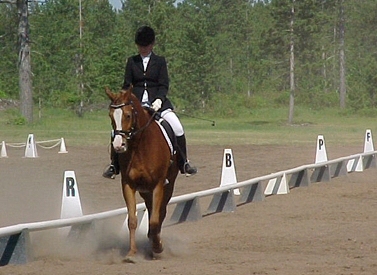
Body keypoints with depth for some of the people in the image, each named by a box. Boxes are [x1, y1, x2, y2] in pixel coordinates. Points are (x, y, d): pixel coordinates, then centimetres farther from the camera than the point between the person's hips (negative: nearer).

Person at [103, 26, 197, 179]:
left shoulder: (160, 61, 9)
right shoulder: (132, 62, 12)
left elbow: (164, 85, 2)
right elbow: (127, 85, 10)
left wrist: (159, 100, -17)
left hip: (157, 101, -1)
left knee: (177, 128, -18)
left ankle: (184, 164, -4)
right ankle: (114, 165, -2)